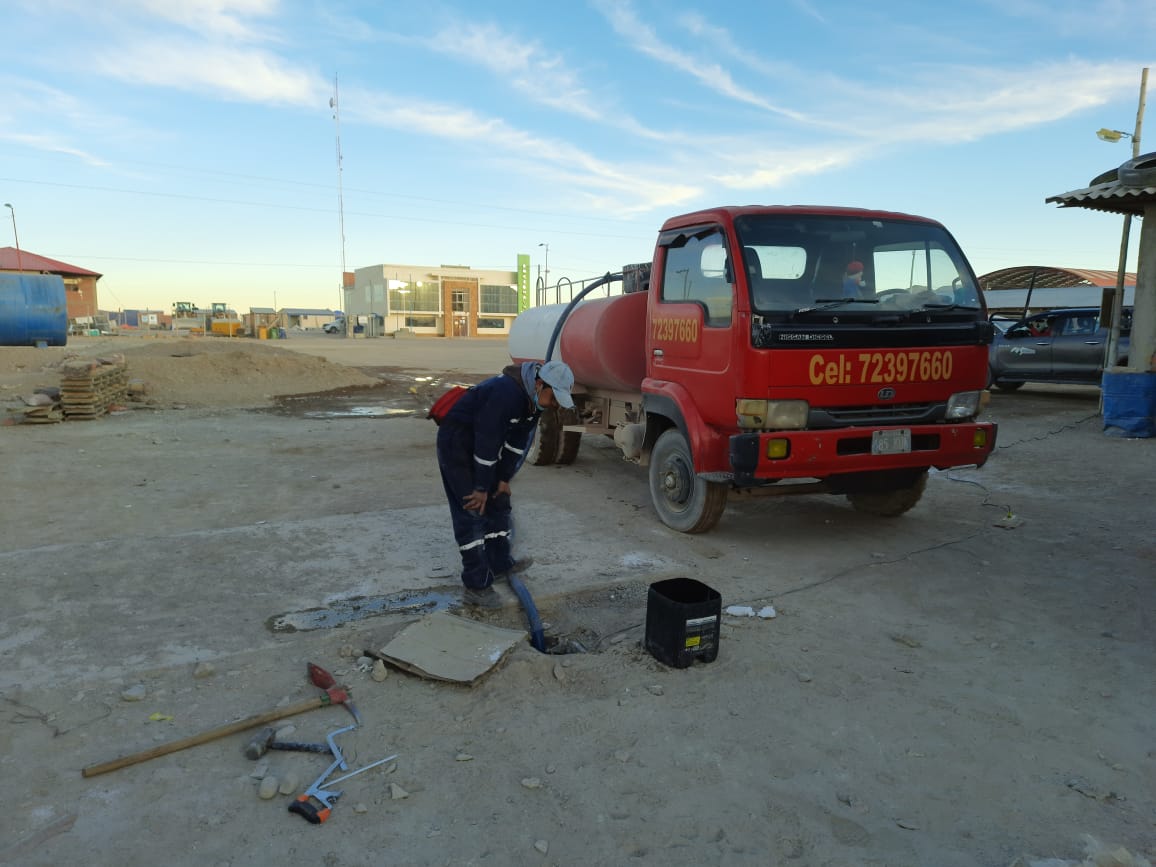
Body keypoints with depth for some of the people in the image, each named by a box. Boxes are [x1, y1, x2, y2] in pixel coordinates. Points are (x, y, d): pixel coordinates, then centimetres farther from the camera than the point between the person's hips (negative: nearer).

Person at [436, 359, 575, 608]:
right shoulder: (507, 392, -34)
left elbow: (518, 440, 4)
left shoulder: (534, 398, -4)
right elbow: (487, 440, -30)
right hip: (457, 442, -9)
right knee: (471, 510, -10)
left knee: (498, 502, 15)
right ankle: (476, 586, -4)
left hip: (482, 443, 10)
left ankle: (500, 564, 30)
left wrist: (504, 478, 4)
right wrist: (481, 488, -22)